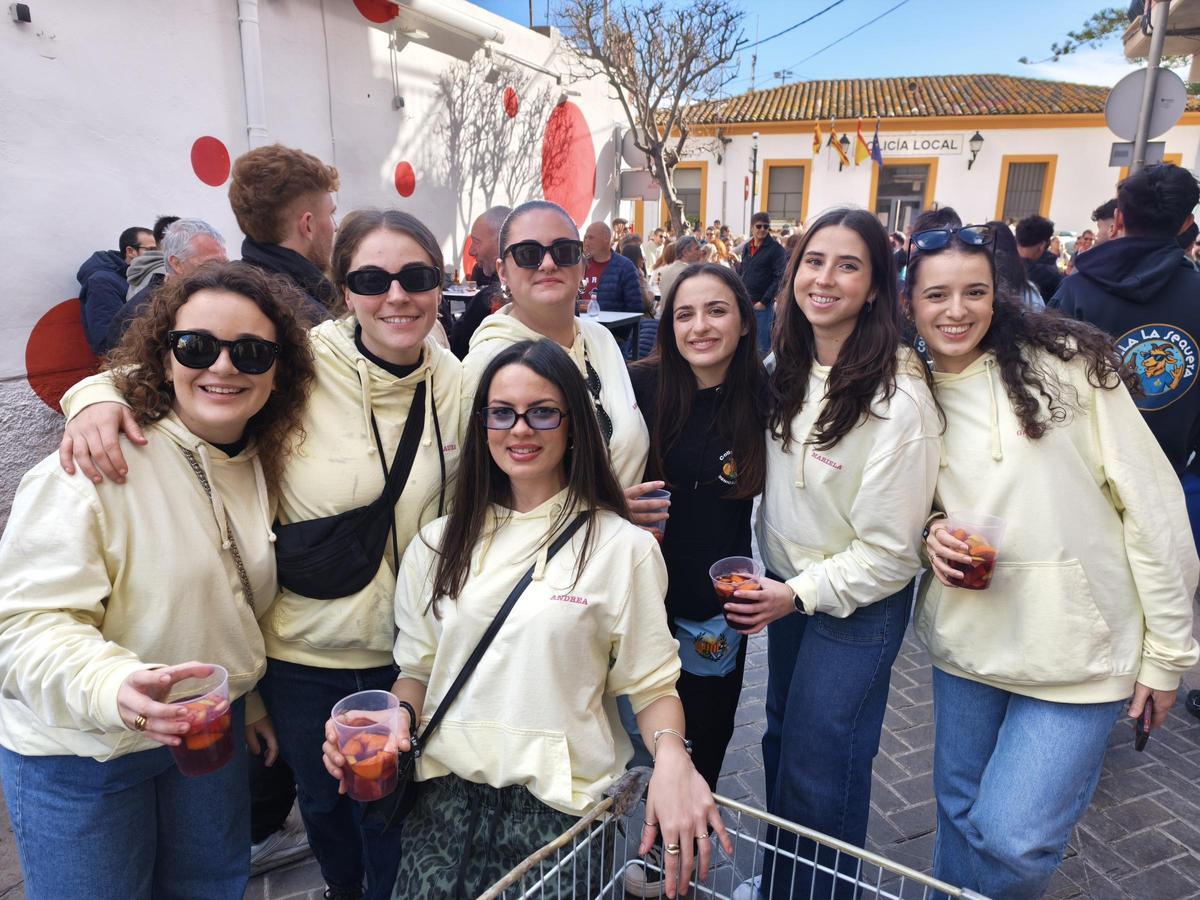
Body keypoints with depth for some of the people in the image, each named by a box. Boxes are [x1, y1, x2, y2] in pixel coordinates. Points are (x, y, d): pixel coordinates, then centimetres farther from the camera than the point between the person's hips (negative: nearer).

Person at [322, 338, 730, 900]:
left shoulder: (622, 548, -3)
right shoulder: (438, 545, 8)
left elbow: (651, 682, 0)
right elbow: (418, 669, 14)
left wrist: (670, 756, -19)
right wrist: (396, 716, -6)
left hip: (559, 796, -2)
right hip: (450, 786, 3)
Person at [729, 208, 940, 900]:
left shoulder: (898, 397, -23)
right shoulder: (789, 371, -1)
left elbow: (889, 549, -19)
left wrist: (799, 594, -19)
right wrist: (774, 578, 7)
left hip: (858, 604, -6)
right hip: (787, 587, 7)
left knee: (819, 775, 8)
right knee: (782, 746, 21)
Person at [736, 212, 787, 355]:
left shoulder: (776, 249, -7)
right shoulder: (746, 248, 12)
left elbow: (779, 278, -13)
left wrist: (765, 301, -16)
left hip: (763, 305, -6)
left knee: (762, 346, 0)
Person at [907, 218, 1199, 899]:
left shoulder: (1063, 363, -10)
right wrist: (933, 534, -8)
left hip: (1080, 646, -4)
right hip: (967, 639, 4)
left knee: (1015, 840, -4)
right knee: (961, 813, 18)